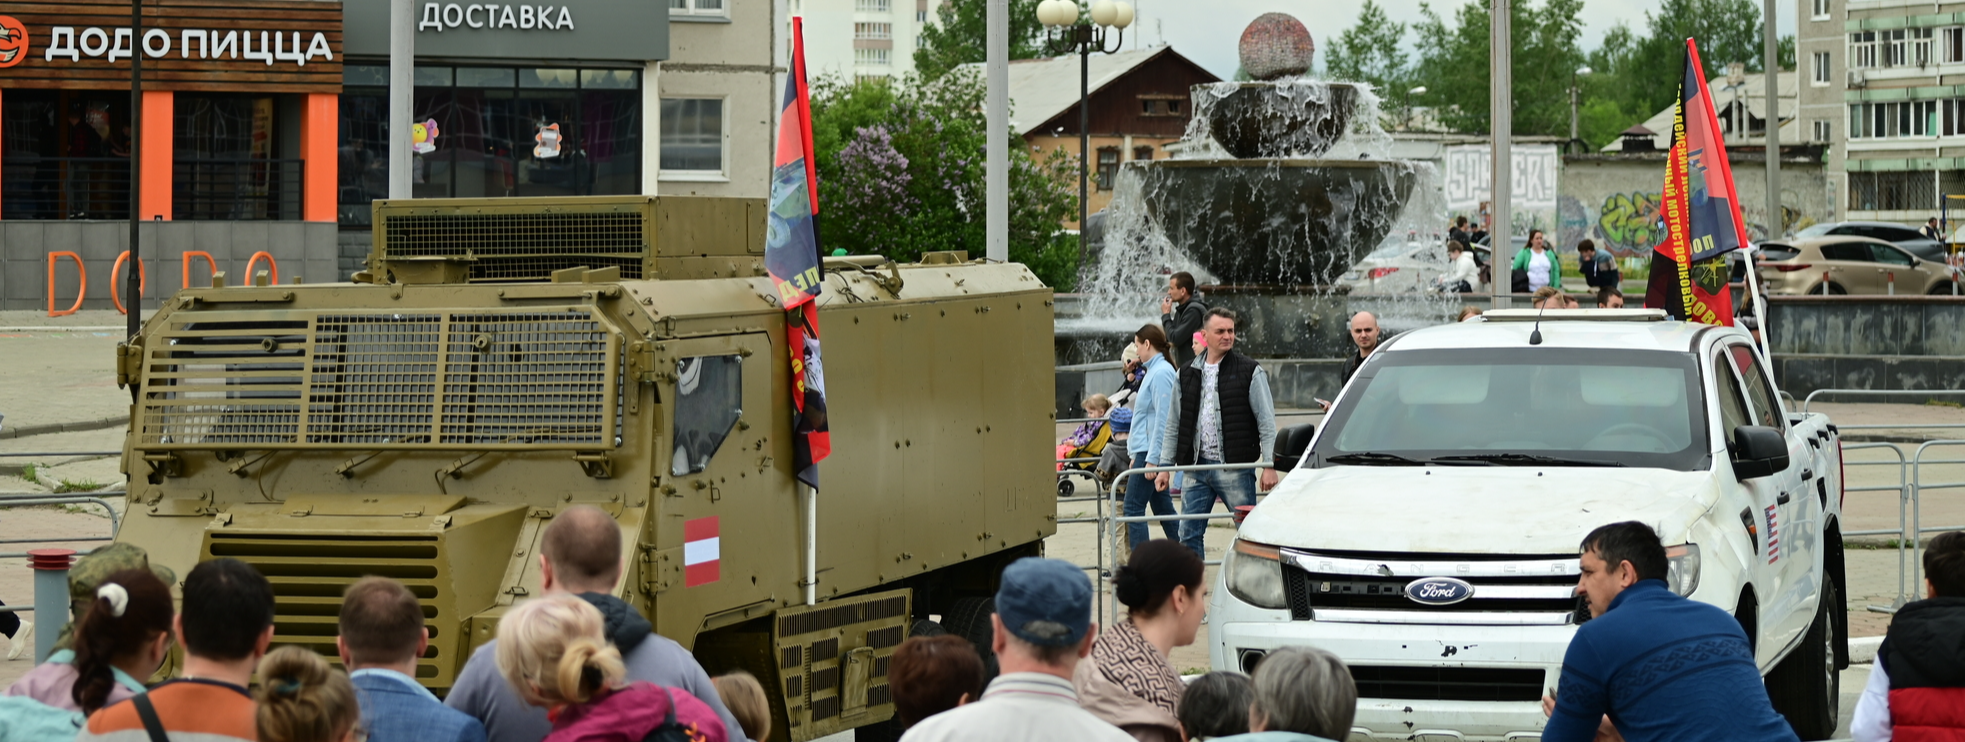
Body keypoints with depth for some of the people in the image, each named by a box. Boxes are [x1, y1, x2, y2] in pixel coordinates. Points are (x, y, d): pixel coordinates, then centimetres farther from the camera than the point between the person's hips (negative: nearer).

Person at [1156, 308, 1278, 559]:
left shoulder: (1250, 371, -1)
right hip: (1196, 467, 4)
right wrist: (1165, 466, 11)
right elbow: (1174, 426, 17)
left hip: (1235, 467, -4)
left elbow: (1266, 422, -3)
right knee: (1189, 533, 3)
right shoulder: (1187, 375, 11)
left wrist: (1269, 466, -10)